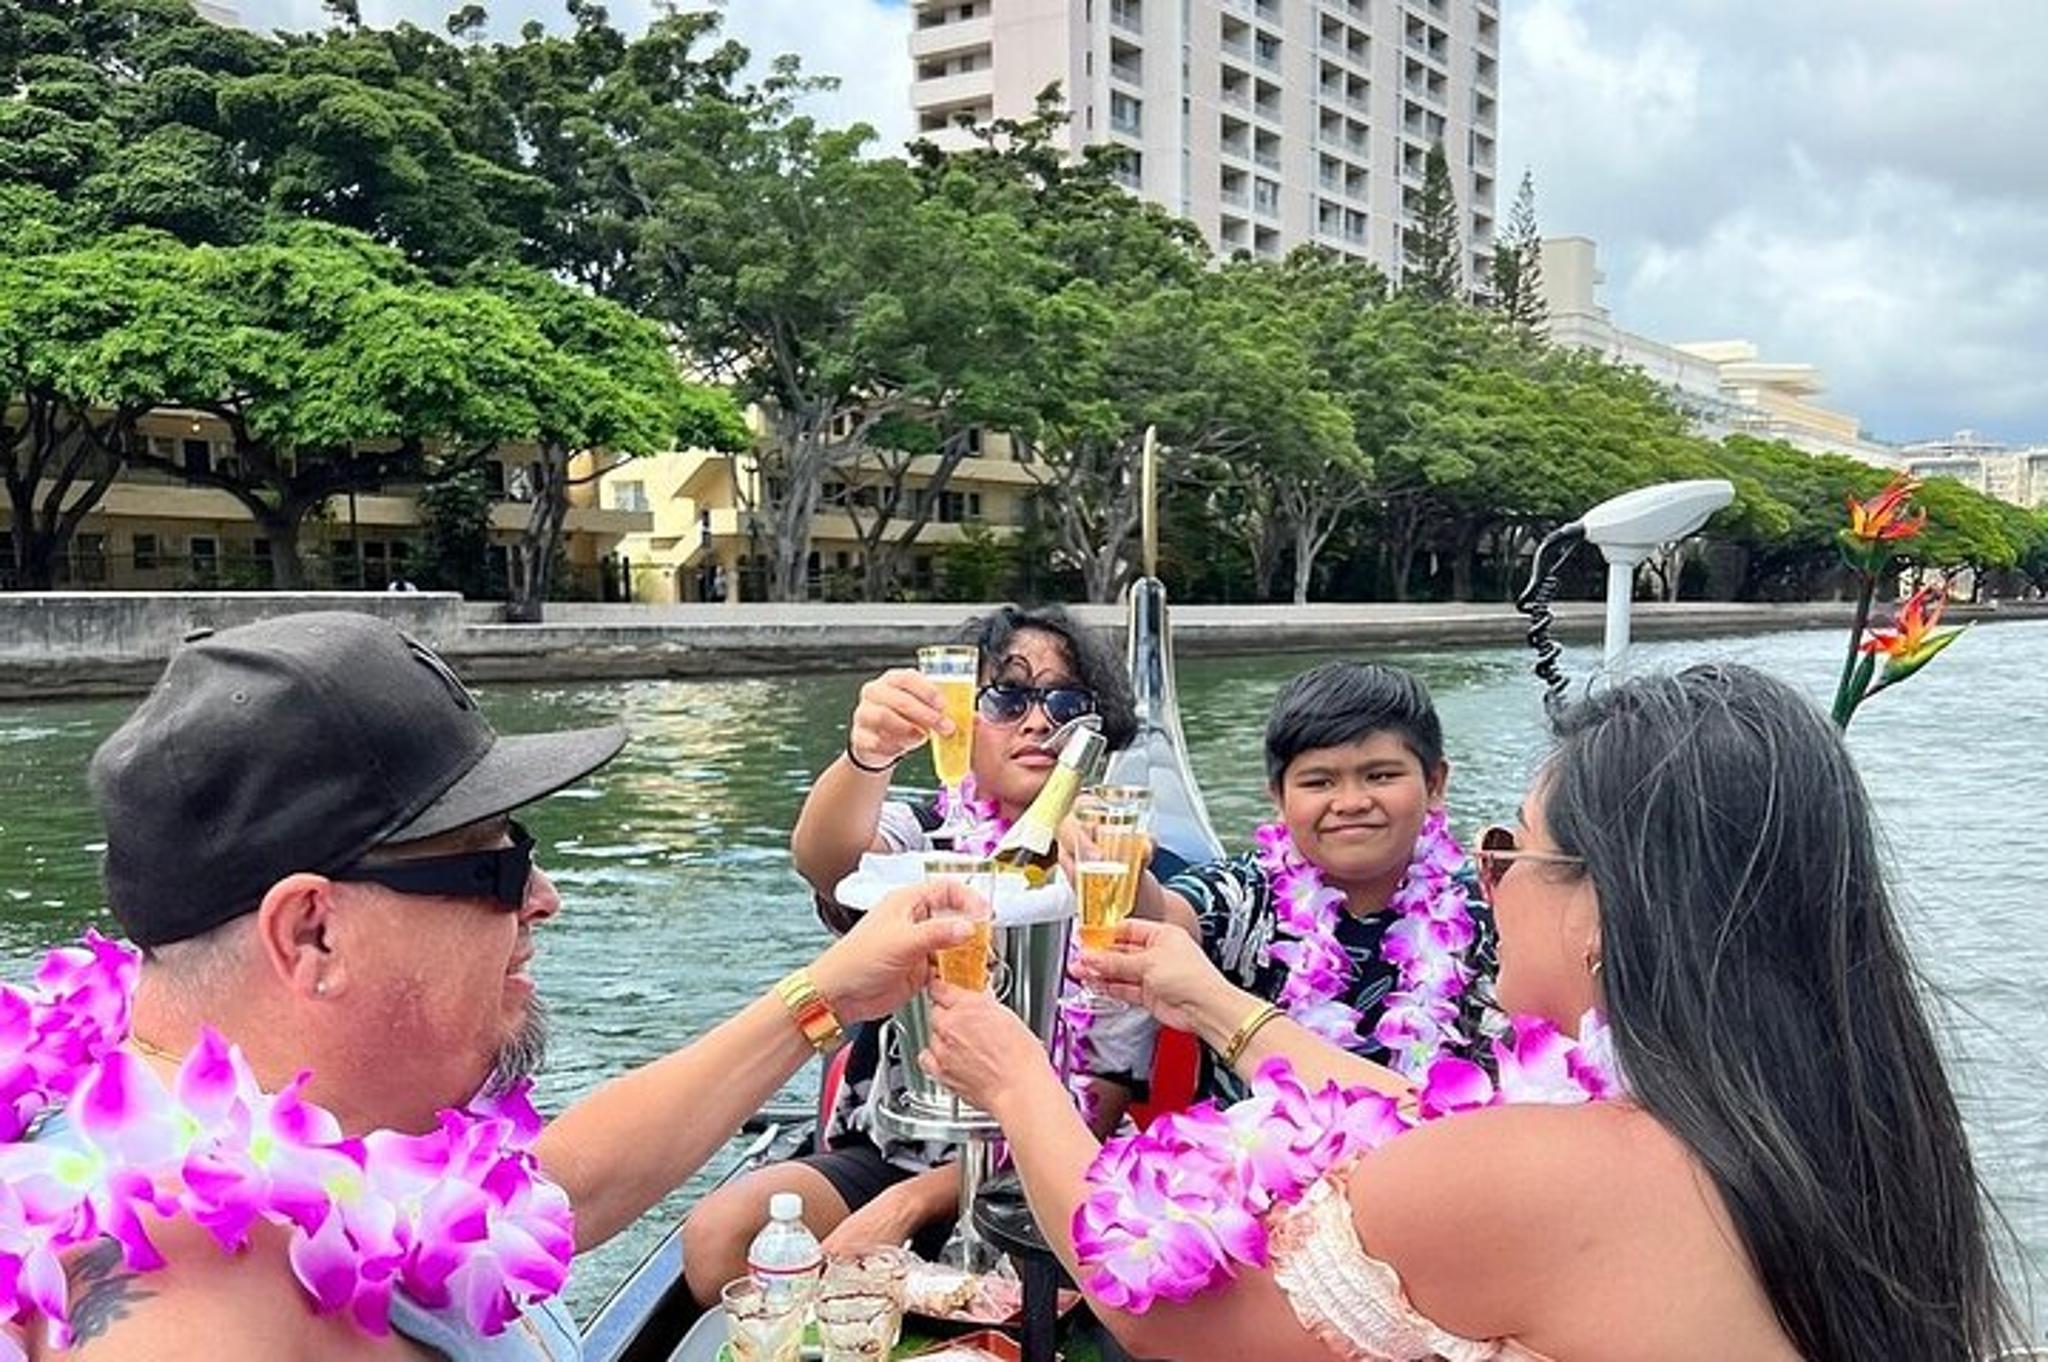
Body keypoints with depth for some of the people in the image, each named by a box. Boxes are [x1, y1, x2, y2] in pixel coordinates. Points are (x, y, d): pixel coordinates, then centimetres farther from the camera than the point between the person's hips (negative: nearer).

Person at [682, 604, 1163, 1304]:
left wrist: (916, 1201, -18)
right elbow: (822, 857, -26)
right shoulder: (922, 839, 0)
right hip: (885, 1154, 1)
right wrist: (867, 756, -49)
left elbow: (1097, 1110, -8)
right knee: (717, 1237, -24)